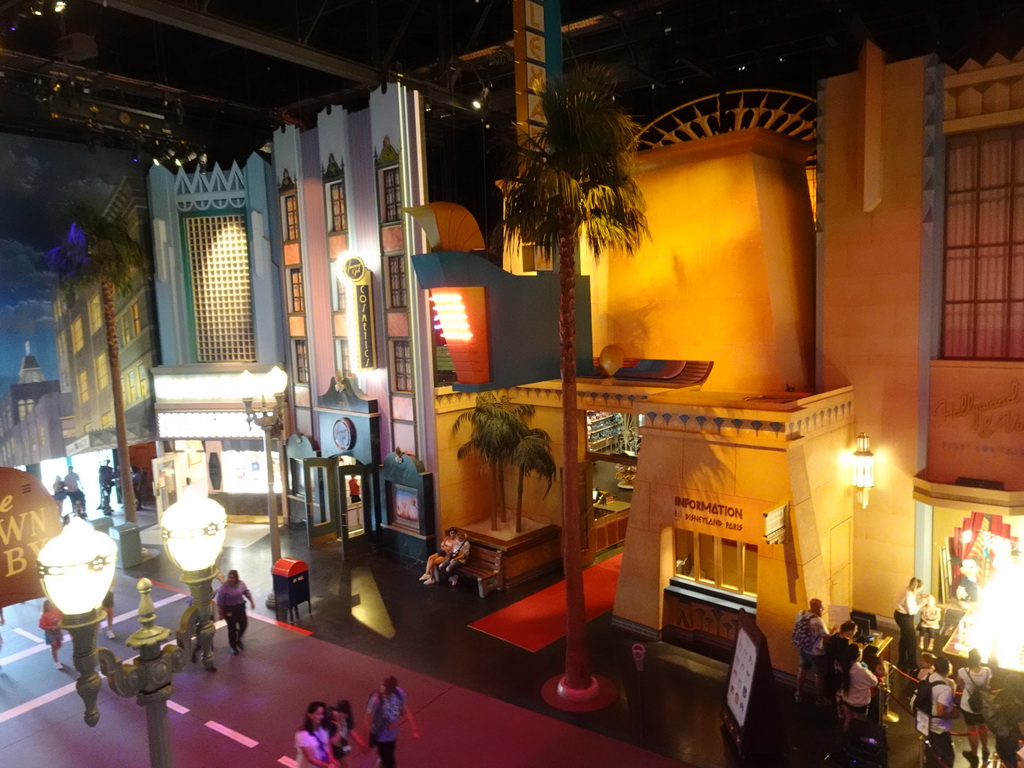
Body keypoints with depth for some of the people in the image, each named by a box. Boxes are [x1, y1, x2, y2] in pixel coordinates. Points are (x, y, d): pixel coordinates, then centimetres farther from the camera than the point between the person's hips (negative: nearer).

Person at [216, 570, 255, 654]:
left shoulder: (241, 584, -7)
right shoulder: (224, 587, -21)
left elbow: (247, 593, 9)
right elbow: (220, 601, -16)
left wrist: (252, 602, 10)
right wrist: (221, 613, -13)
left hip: (240, 607, 4)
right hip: (229, 609, -4)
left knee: (244, 624, 8)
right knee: (232, 628, 6)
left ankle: (238, 640, 37)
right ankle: (233, 646, 26)